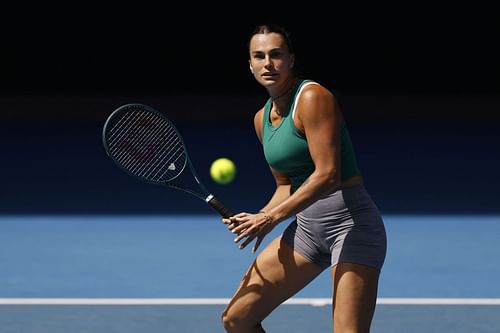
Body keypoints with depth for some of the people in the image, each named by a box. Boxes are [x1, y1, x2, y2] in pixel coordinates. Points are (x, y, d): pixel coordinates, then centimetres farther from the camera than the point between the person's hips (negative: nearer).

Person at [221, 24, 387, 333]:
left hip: (350, 222, -8)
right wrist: (258, 218, -1)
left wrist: (273, 217, -22)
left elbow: (327, 175, -21)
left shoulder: (312, 97, -14)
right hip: (306, 227, 8)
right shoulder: (262, 119, 12)